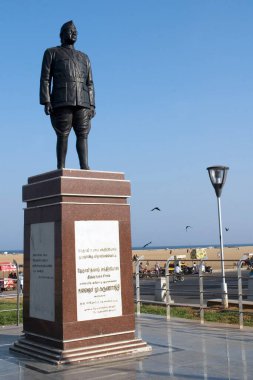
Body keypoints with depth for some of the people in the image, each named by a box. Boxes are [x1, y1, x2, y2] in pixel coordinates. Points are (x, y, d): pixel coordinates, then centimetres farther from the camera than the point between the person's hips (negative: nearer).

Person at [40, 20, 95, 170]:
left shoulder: (84, 58, 25)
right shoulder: (52, 53, 14)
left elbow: (90, 84, 18)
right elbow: (45, 79, 3)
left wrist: (92, 105, 5)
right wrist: (46, 102, -10)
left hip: (82, 103, 4)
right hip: (62, 101, -3)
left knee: (83, 134, -8)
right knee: (63, 135, -9)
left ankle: (85, 167, -14)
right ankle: (60, 169, -9)